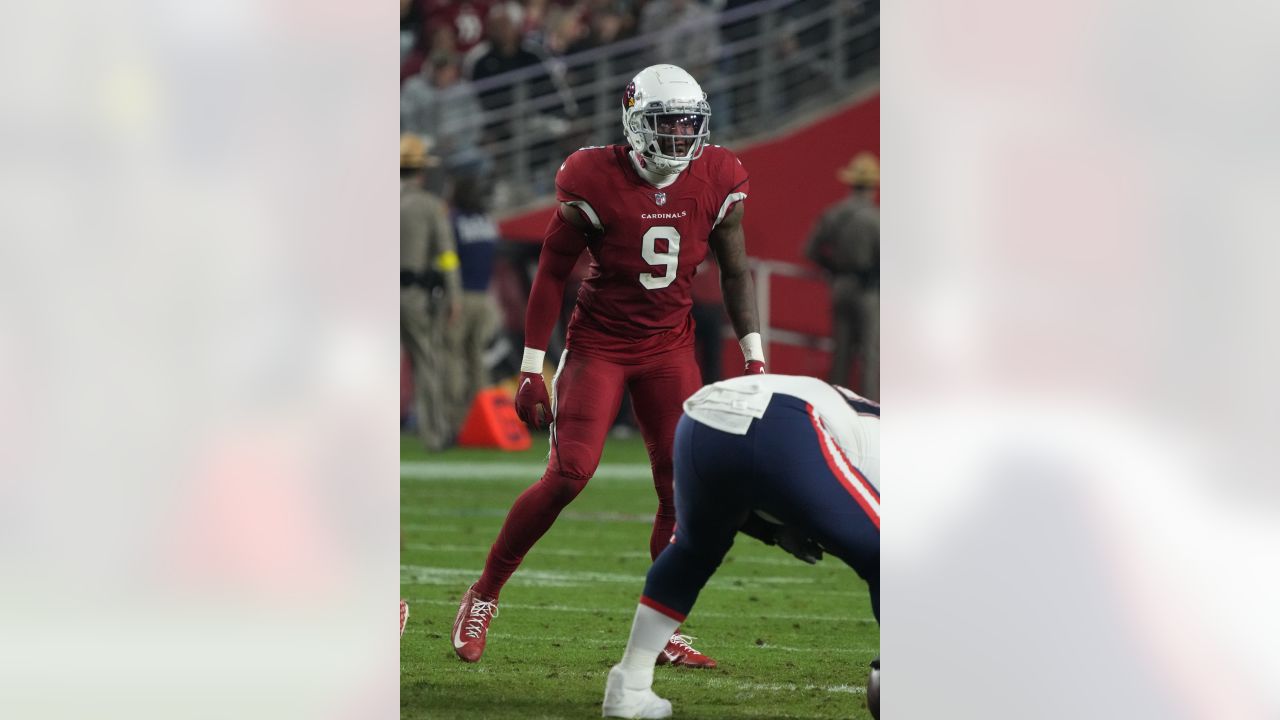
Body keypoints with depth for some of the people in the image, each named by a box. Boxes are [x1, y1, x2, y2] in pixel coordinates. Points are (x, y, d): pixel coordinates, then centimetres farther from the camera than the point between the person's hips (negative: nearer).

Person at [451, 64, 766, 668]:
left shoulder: (716, 184, -5)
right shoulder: (595, 185, -16)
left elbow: (735, 274, 8)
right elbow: (551, 275, -7)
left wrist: (753, 355, 3)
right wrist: (532, 368, -8)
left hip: (670, 348, 4)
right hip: (599, 342, -4)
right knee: (569, 473, -16)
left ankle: (662, 629, 6)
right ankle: (483, 597, -1)